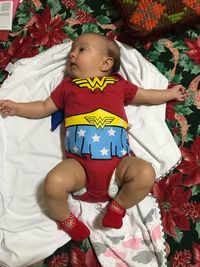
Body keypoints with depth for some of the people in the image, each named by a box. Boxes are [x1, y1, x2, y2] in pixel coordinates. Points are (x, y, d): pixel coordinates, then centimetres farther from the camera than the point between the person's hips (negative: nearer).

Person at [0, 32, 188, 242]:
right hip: (78, 163, 0)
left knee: (146, 174, -26)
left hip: (118, 162, 1)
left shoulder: (118, 84, 20)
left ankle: (118, 205, 1)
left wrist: (171, 93, 34)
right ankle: (64, 217, 4)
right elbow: (44, 108, 28)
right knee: (54, 182, -29)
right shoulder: (68, 85, 22)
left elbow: (146, 96, 30)